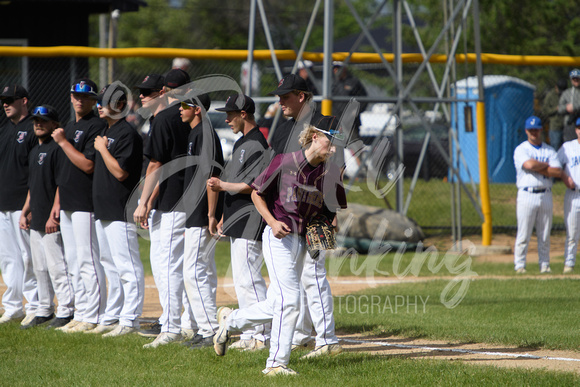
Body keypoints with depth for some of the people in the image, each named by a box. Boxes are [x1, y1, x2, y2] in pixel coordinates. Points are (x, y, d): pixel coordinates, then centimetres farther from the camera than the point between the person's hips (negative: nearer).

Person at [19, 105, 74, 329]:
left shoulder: (57, 149, -11)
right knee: (40, 269, 13)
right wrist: (24, 212, 18)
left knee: (57, 266, -8)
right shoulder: (34, 151, 18)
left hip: (52, 221, -10)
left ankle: (65, 312, -5)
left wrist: (54, 215, -21)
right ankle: (44, 311, 20)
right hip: (36, 220, 10)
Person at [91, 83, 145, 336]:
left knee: (128, 268, -9)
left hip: (120, 211, -11)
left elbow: (120, 172, -21)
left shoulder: (127, 134, -13)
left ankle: (129, 320, -9)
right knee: (111, 268, 14)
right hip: (103, 211, 11)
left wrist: (102, 148, -13)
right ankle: (114, 317, 20)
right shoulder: (106, 132, 18)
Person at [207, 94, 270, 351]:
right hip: (238, 223, 11)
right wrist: (225, 218, 23)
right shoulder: (241, 143, 18)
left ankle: (264, 335, -9)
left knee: (249, 279, -12)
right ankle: (249, 335, 16)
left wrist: (223, 186, -13)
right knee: (241, 280, 12)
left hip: (251, 221, -11)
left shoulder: (257, 144, -14)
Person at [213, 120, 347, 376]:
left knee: (277, 305, 8)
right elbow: (257, 194, -1)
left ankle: (230, 320, 31)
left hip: (303, 240, 6)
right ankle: (277, 363, -3)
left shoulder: (332, 174, 4)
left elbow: (333, 211, 16)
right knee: (289, 299, -15)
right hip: (279, 237, -6)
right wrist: (272, 222, -14)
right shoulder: (285, 162, -9)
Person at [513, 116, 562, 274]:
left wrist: (536, 168, -9)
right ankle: (519, 265, -1)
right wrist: (546, 165, -3)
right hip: (527, 194, -3)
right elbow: (529, 164, -18)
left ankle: (545, 265, 11)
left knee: (545, 234, 5)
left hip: (545, 195, 3)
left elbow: (557, 172, -1)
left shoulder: (549, 151, 13)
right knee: (523, 233, -5)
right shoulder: (521, 149, 2)